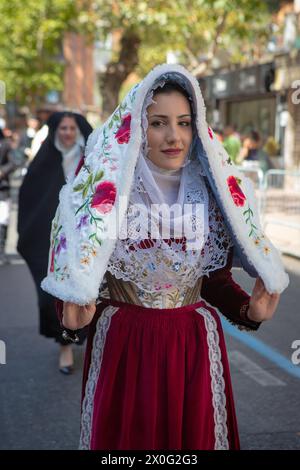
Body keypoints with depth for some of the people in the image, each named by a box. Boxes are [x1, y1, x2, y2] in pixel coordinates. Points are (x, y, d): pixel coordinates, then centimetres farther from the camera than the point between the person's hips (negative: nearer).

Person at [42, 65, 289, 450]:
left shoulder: (212, 194, 0)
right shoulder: (105, 193, -8)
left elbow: (216, 278, 6)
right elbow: (76, 277, -6)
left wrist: (248, 310, -11)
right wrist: (74, 316, -26)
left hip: (195, 348, 2)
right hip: (122, 348, -2)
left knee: (194, 436, 14)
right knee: (124, 436, 12)